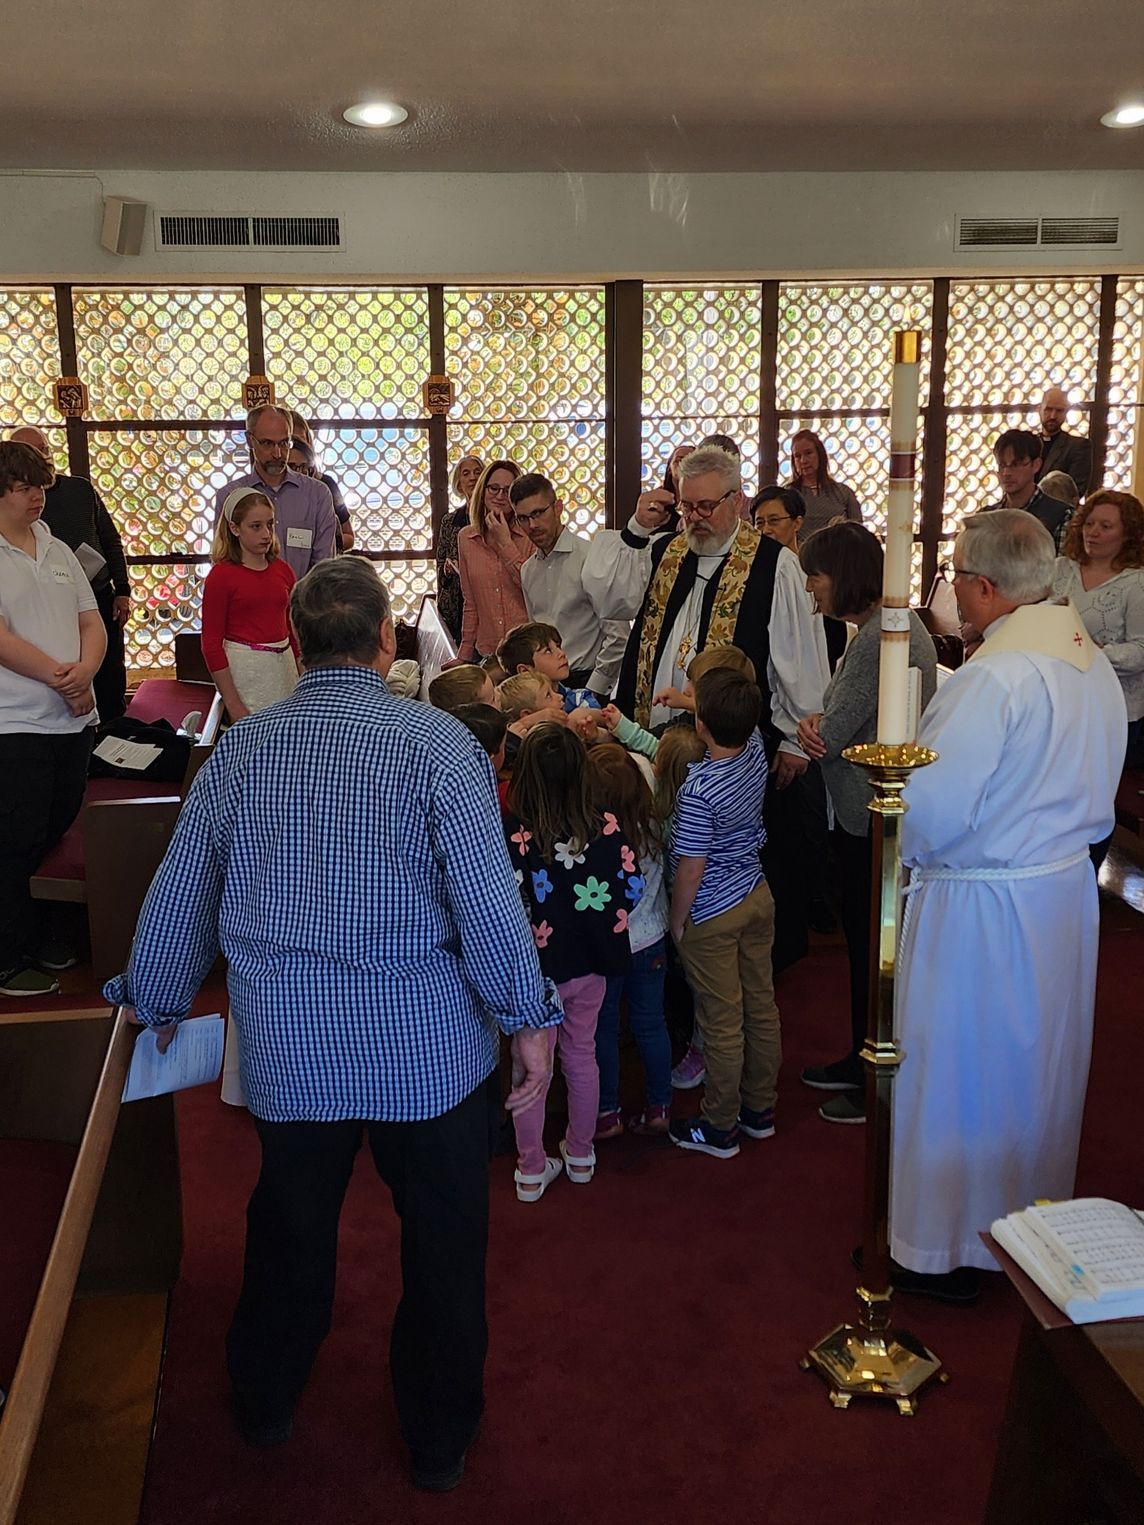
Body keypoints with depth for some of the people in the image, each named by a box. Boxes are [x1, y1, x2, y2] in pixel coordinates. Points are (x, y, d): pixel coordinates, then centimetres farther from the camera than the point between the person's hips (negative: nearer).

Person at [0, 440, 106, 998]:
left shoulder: (58, 551, 11)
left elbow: (92, 623, 9)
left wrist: (85, 670, -10)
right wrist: (63, 678, -15)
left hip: (75, 717, 7)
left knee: (55, 831, 16)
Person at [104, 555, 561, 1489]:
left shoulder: (241, 748, 0)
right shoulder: (435, 741, -13)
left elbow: (178, 897, 9)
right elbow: (487, 897, -17)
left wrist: (157, 1008, 24)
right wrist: (529, 1019, -5)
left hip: (287, 1051, 3)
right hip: (427, 1047, -3)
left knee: (290, 1232, 23)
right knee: (442, 1241, 15)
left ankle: (265, 1405, 45)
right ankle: (440, 1442, 32)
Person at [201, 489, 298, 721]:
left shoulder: (282, 570, 8)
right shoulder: (221, 575, -7)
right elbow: (211, 645, -8)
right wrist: (232, 704, -12)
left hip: (284, 666, 5)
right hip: (245, 668, -5)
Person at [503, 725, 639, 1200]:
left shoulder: (508, 834, -24)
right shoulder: (605, 830, -14)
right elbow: (631, 888, -7)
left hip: (533, 969, -3)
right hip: (589, 965, 3)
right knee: (582, 1057, 22)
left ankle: (532, 1170, 28)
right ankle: (580, 1155, 39)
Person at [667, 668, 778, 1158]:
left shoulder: (698, 790, -28)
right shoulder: (756, 750, -8)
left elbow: (691, 869, -22)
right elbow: (743, 719, 17)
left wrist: (677, 920, -8)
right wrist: (697, 699, 15)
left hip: (712, 916, -7)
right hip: (757, 896, 8)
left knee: (722, 1022, 4)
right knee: (761, 1006, 17)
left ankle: (719, 1128, 19)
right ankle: (760, 1108, 33)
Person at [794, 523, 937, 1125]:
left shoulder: (880, 637, -23)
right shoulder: (894, 623, 10)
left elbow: (834, 735, -21)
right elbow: (840, 724, 10)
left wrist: (815, 730, 0)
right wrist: (817, 724, -11)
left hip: (873, 820, -10)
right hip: (868, 811, 10)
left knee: (874, 947, 3)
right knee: (864, 940, 20)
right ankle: (863, 1059, 35)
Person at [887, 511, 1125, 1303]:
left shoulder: (993, 677, -25)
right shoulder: (1097, 663, 1)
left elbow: (931, 813, -24)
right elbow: (1097, 788, 11)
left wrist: (914, 852, -5)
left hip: (981, 908, -8)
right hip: (1068, 883, 8)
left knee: (960, 1074, 8)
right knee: (1041, 1066, 22)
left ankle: (947, 1251, 24)